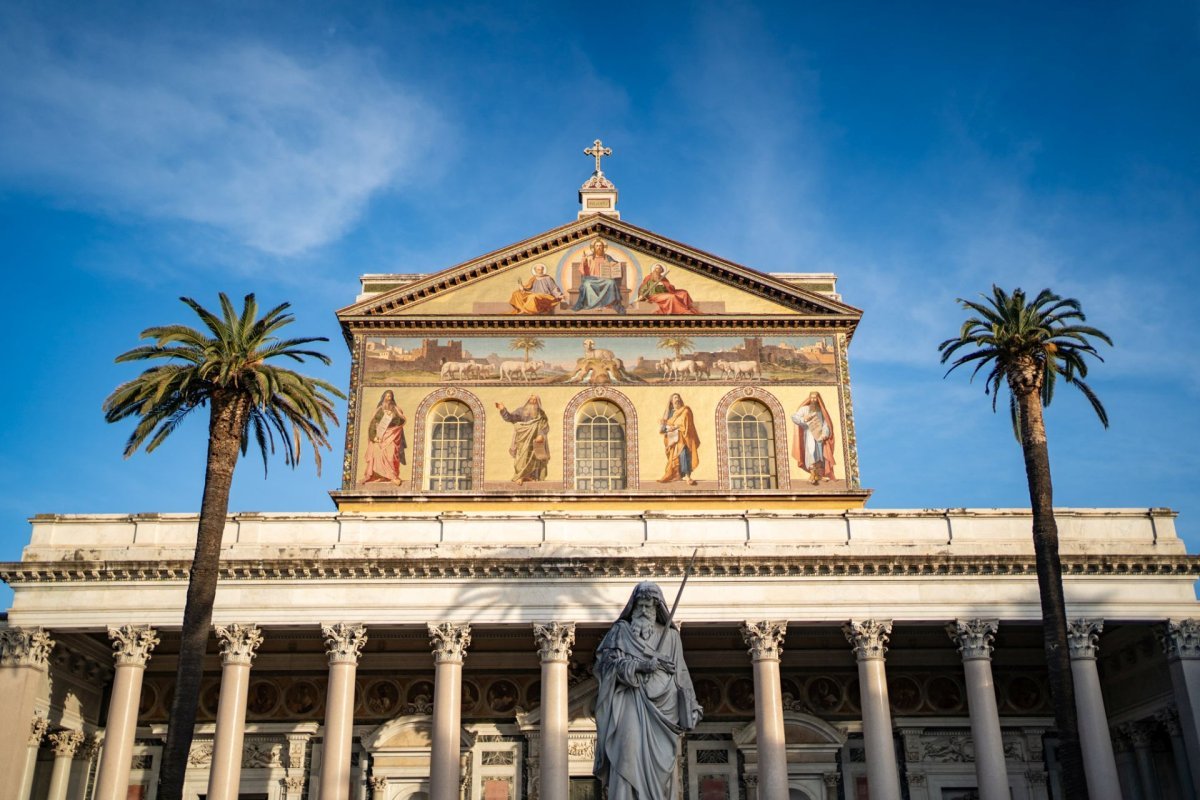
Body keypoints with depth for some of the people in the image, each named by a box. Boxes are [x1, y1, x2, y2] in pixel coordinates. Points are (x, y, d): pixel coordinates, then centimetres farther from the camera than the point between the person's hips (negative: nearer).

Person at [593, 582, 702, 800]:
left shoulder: (670, 636, 16)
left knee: (659, 763, -6)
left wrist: (691, 708, 6)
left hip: (661, 707, 2)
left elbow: (680, 675, 15)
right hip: (630, 704, -2)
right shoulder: (621, 631, 11)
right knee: (629, 753, -18)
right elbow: (608, 662, -2)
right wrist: (642, 665, -13)